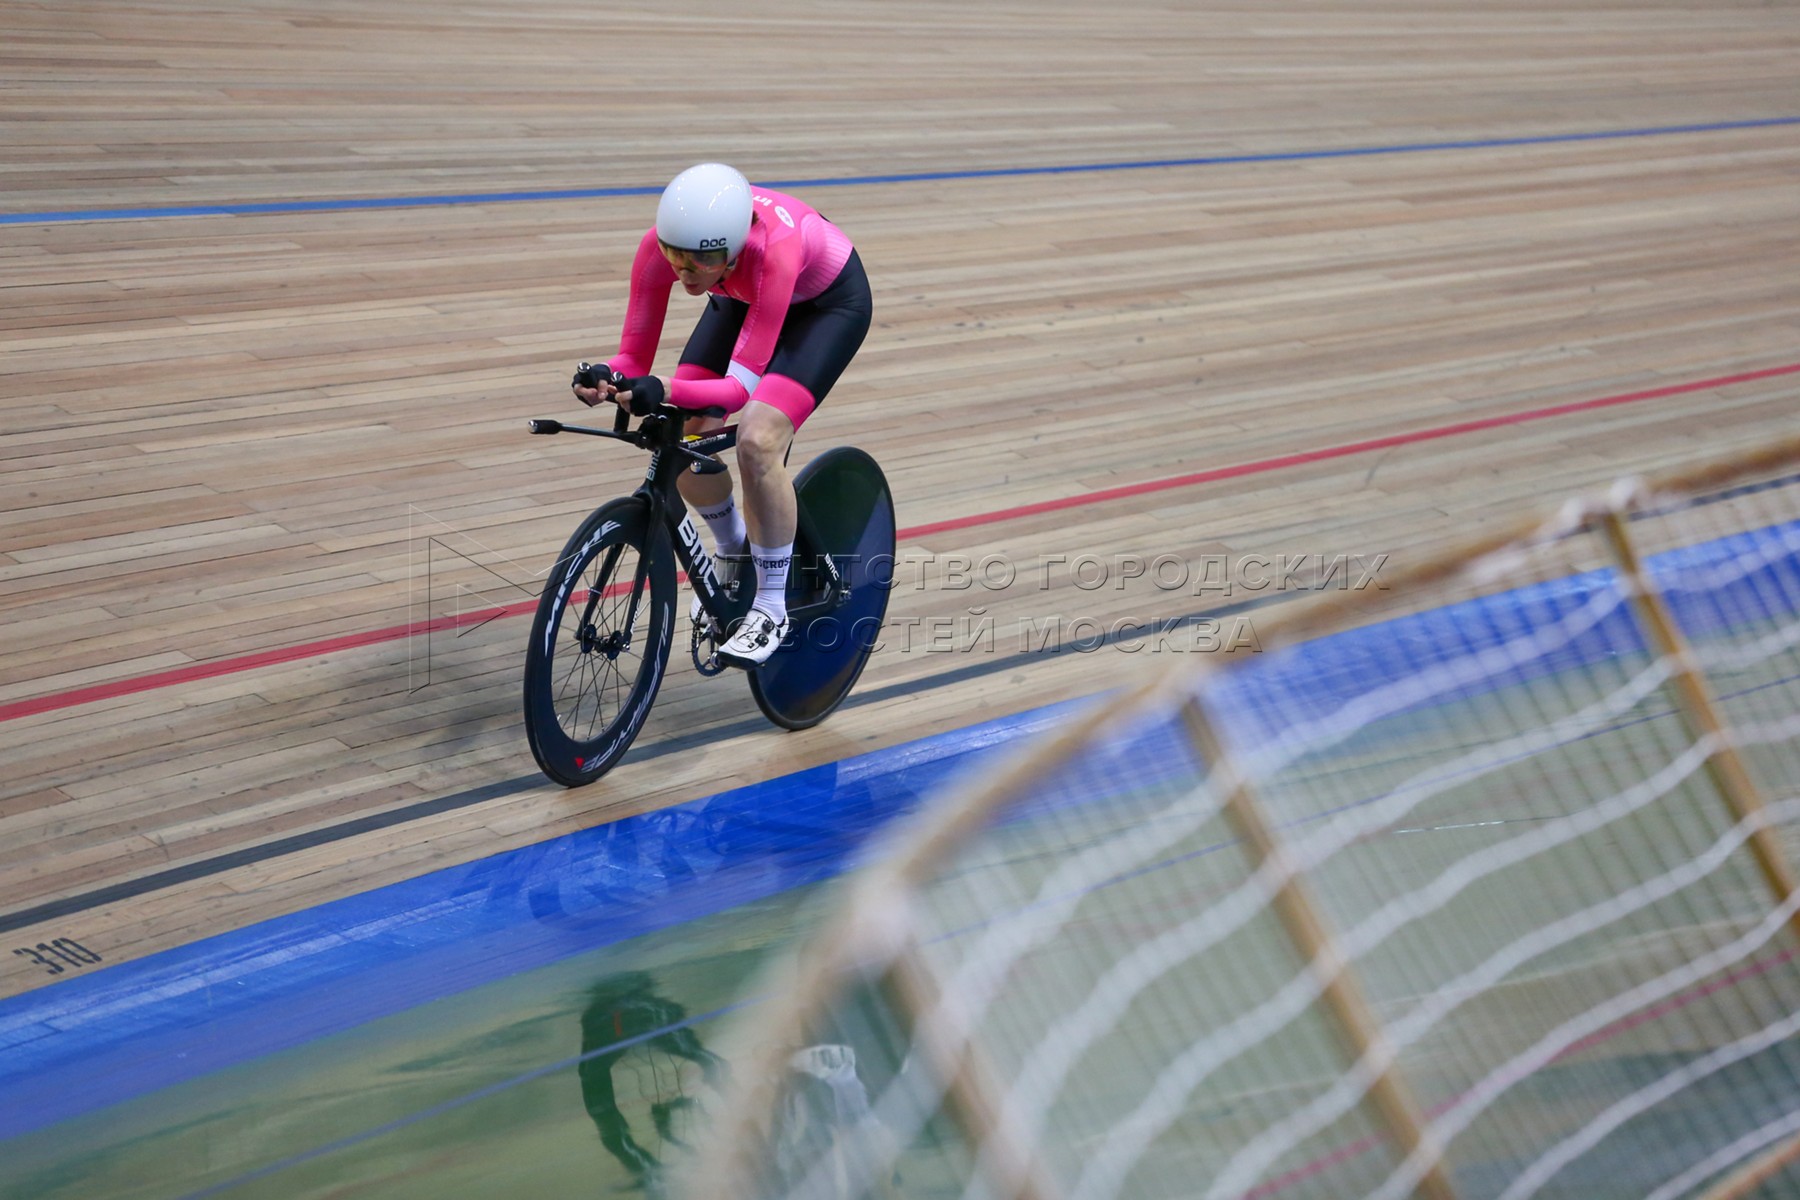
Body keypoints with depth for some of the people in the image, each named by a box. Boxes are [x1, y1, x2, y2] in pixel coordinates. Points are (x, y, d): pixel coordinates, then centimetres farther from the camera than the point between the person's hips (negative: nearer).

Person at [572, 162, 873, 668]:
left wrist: (666, 391, -57)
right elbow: (634, 356, -23)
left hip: (830, 300, -5)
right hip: (747, 297, 5)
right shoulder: (661, 244, -31)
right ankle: (733, 553, 22)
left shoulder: (775, 248, -43)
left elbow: (741, 387, -41)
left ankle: (771, 609, -5)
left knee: (758, 441, -24)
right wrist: (607, 380, -45)